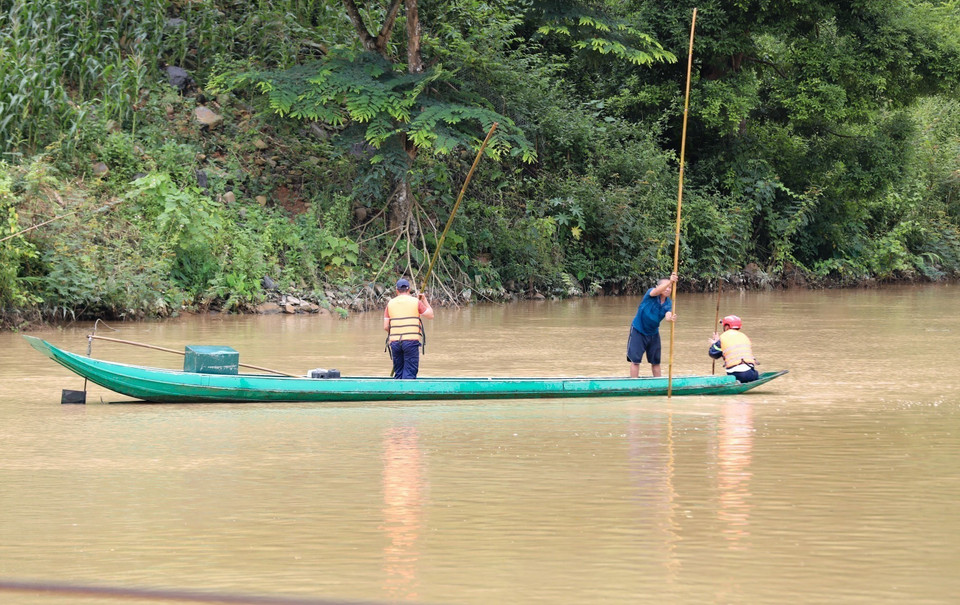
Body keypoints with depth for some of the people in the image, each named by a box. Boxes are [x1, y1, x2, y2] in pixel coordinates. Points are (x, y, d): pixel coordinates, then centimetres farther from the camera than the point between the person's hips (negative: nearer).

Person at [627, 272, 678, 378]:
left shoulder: (668, 303, -3)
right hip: (638, 331, -5)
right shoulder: (651, 293, -15)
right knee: (635, 360, -5)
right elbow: (657, 291, -39)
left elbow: (667, 316, -21)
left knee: (656, 361, 12)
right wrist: (670, 282, -54)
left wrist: (671, 318, -47)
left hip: (653, 333, 5)